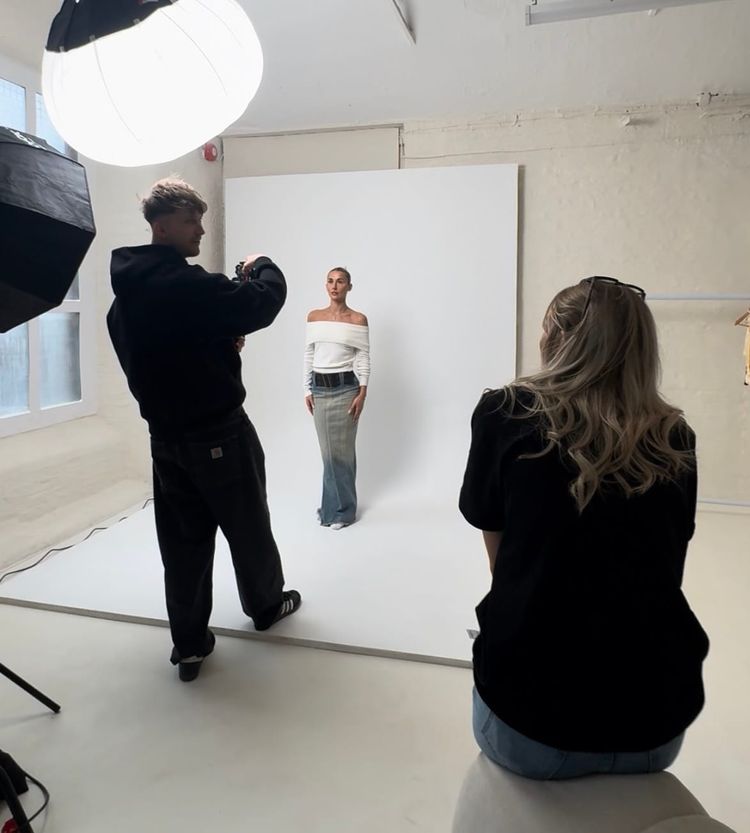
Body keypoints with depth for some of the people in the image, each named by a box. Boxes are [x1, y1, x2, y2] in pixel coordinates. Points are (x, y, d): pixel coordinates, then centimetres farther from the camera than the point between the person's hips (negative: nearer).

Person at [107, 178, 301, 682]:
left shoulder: (126, 292, 8)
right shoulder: (187, 284, -21)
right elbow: (265, 302, -19)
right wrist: (262, 266, 1)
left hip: (165, 434, 7)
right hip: (219, 432, -7)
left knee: (183, 540, 12)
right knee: (248, 527, 14)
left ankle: (189, 644, 18)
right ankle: (266, 605, 35)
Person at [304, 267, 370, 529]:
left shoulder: (358, 319, -3)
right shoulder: (314, 317, 7)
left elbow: (363, 358, -4)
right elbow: (308, 355, 10)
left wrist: (362, 392, -12)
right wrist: (307, 390, 6)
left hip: (345, 388, -4)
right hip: (320, 388, 4)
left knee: (342, 450, 2)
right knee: (327, 450, 10)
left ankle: (342, 509, 14)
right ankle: (331, 505, 24)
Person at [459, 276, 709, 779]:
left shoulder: (505, 414, -7)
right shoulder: (676, 438, 0)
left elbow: (499, 557, 3)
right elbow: (660, 570, 12)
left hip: (531, 719, -2)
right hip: (659, 723, 3)